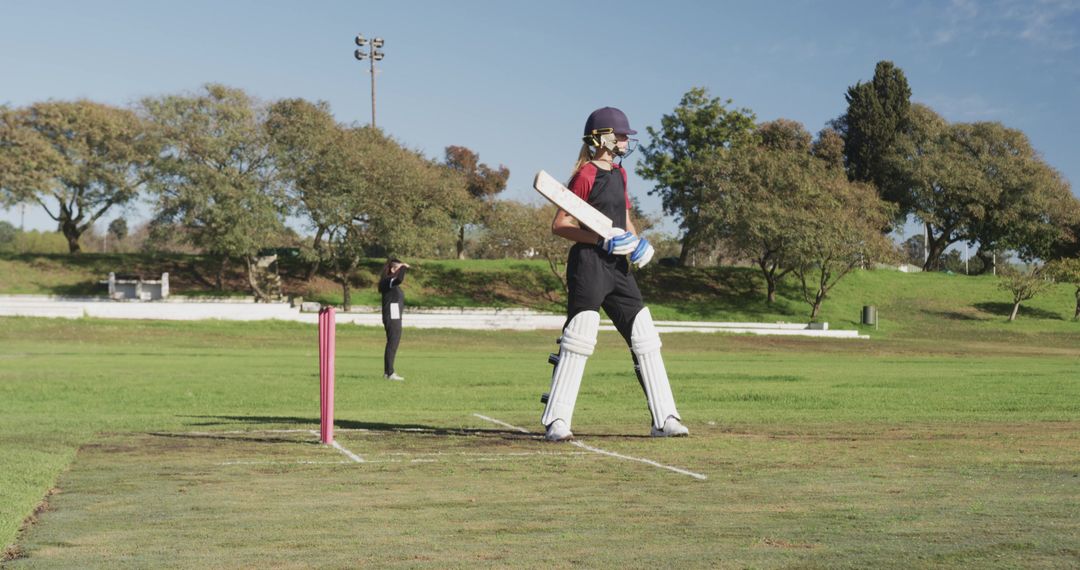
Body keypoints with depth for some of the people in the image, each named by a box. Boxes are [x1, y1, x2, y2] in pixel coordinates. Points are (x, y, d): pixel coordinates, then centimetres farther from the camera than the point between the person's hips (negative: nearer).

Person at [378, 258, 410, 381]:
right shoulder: (388, 281, -14)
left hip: (395, 317, 11)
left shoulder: (392, 282, 17)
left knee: (392, 344, 15)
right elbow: (399, 279, -35)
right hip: (392, 318, -11)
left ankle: (387, 372, 20)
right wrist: (403, 267, -24)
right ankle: (390, 373, -9)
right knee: (392, 344, -9)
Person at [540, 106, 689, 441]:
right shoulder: (586, 175, -9)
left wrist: (636, 241, 6)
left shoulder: (619, 173, 17)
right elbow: (560, 225, -12)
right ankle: (556, 422, -9)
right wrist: (601, 240, -21)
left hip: (618, 267, 9)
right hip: (588, 263, -9)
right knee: (579, 337, -15)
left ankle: (664, 420, 11)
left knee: (646, 340, 6)